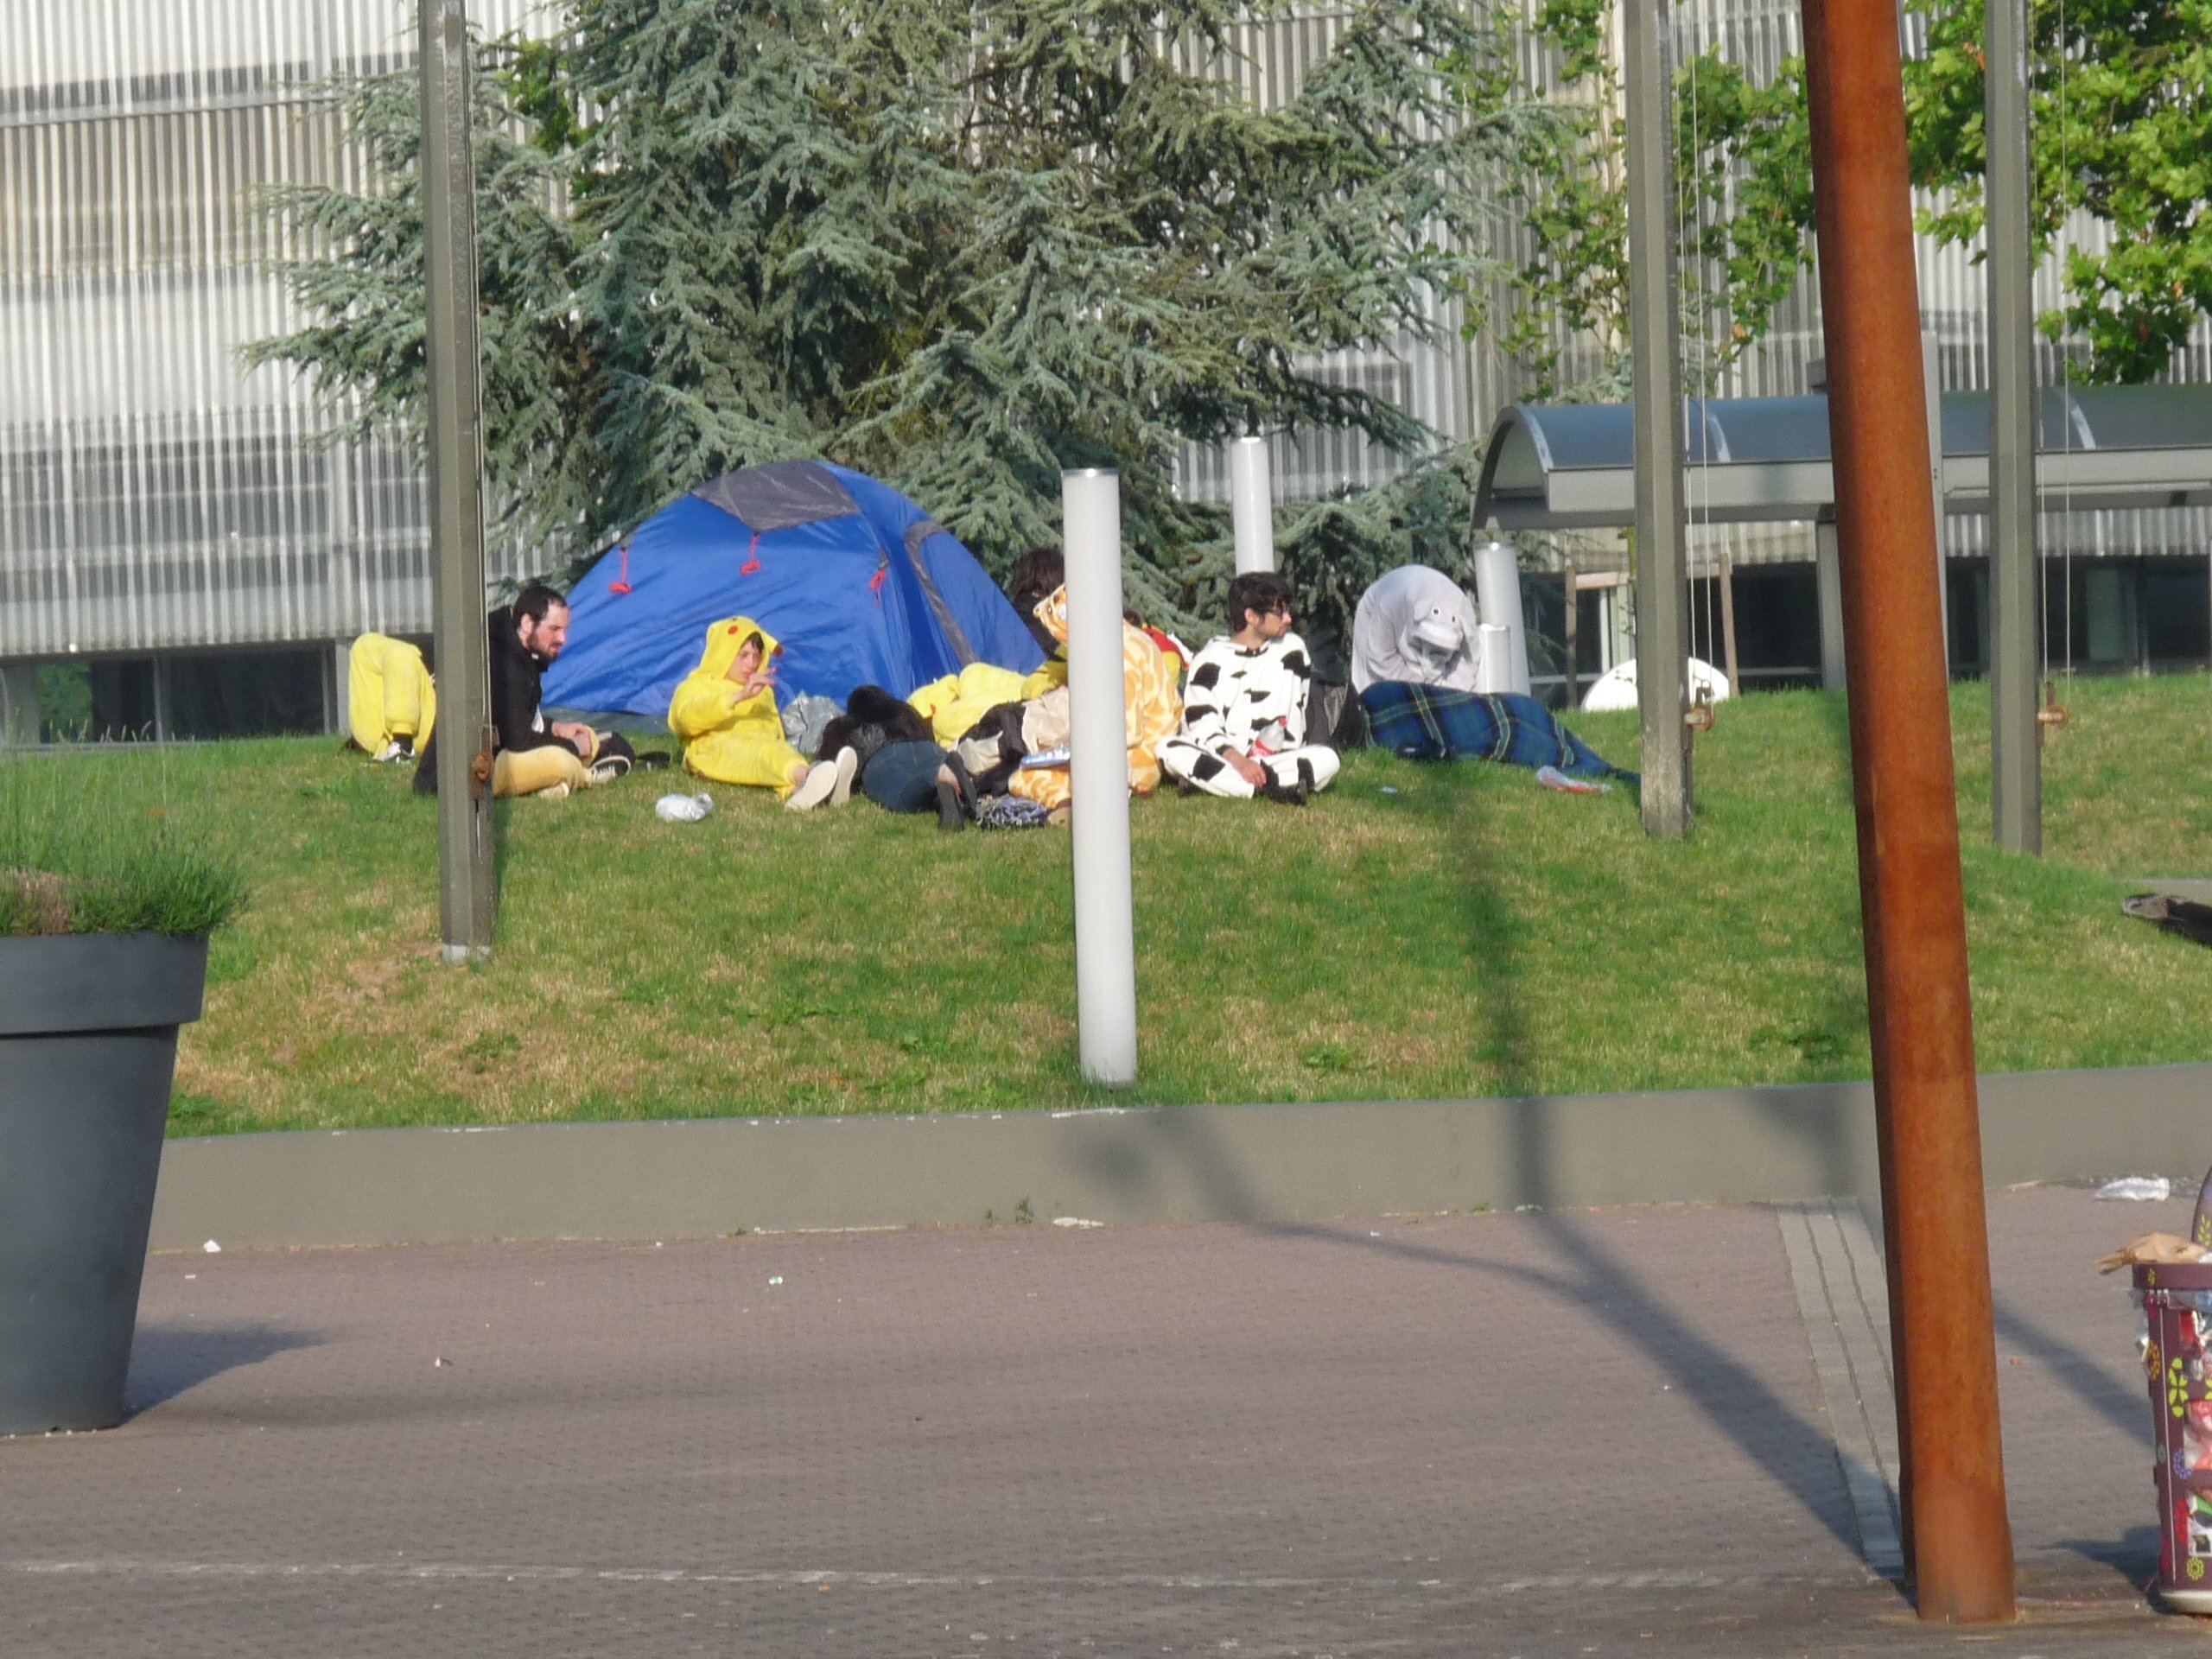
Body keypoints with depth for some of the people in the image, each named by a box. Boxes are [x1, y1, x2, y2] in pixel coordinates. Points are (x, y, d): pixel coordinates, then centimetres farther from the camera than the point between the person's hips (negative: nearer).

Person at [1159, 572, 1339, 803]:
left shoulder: (1292, 650, 9)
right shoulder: (1211, 660, 1)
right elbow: (1203, 725, -8)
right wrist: (1237, 760, -25)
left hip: (1273, 759, 2)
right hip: (1218, 757, -2)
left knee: (1327, 759, -26)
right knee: (1170, 751, -32)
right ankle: (1272, 788, -42)